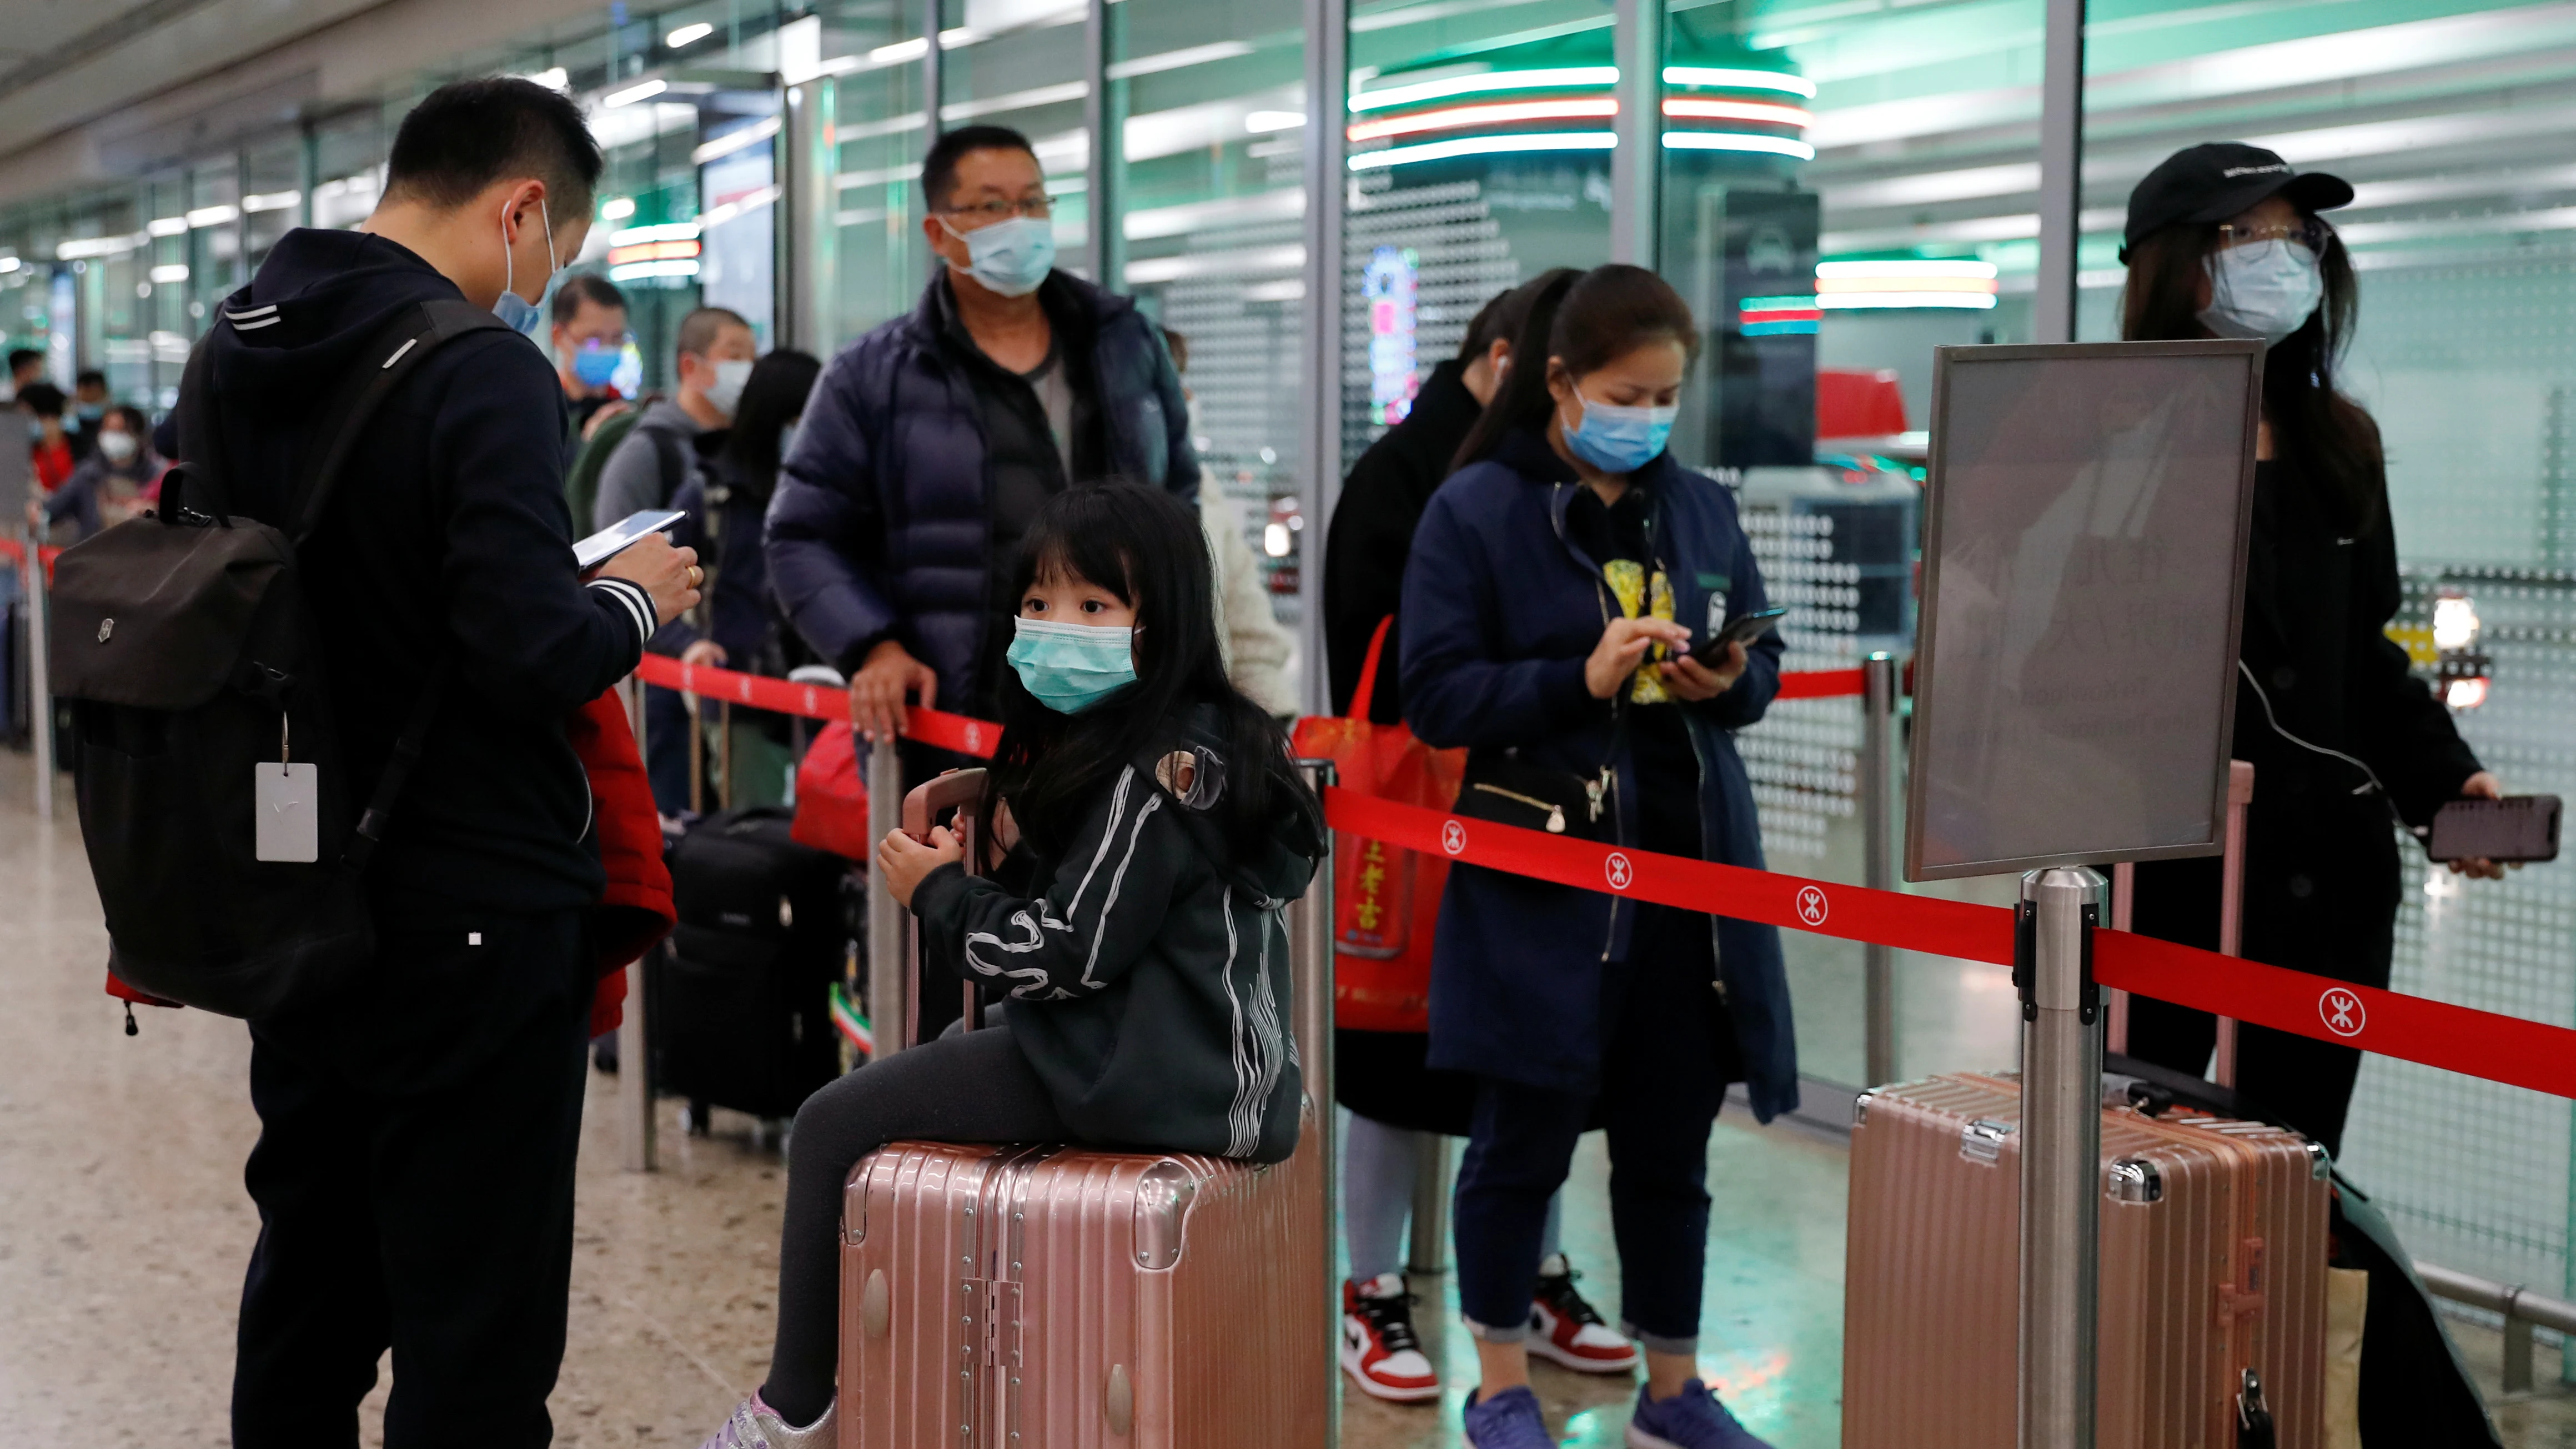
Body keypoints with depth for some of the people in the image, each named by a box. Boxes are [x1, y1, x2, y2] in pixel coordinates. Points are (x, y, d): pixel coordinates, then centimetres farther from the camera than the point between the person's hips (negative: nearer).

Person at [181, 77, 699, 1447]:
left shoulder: (231, 354, 7)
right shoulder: (483, 374, -18)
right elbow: (533, 655, -25)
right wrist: (634, 598, -4)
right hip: (473, 914, -8)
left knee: (307, 1282, 22)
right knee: (476, 1331, 1)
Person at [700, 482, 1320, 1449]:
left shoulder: (1150, 773, -18)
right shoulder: (1184, 743, 13)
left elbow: (1071, 953, -20)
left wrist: (939, 894, -7)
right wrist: (1016, 828, 5)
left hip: (1131, 1073, -11)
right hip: (1167, 1049, 11)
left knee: (833, 1126, -6)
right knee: (884, 1093, 24)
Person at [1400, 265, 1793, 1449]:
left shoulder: (1701, 509, 9)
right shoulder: (1475, 510, -6)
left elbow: (1763, 663, 16)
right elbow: (1437, 695, -10)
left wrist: (1731, 682, -7)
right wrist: (1581, 679, -22)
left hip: (1689, 871, 4)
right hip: (1539, 877, -4)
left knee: (1671, 1141, 12)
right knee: (1523, 1134, 7)